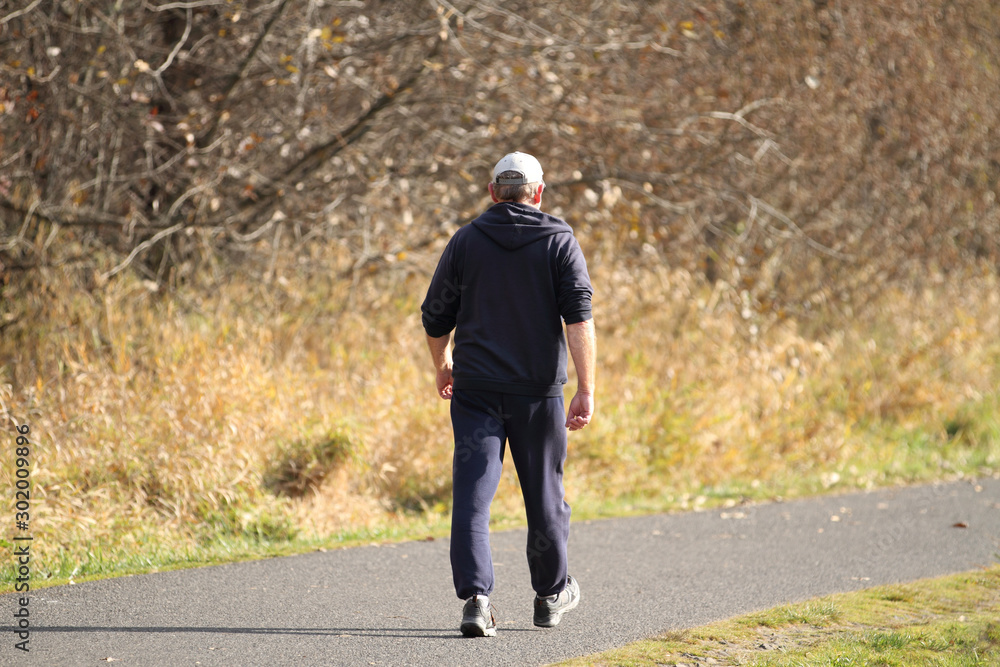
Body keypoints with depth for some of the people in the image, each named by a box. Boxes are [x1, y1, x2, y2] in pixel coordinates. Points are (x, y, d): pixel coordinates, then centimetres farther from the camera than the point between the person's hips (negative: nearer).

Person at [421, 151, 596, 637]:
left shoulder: (466, 241, 4)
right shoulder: (560, 241, 0)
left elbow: (435, 318, 8)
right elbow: (579, 318, -11)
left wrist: (443, 366, 26)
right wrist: (586, 390, -12)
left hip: (475, 390, 0)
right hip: (538, 391, 0)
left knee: (472, 493, -4)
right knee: (543, 492, 14)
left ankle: (475, 597, -19)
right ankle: (552, 594, 29)